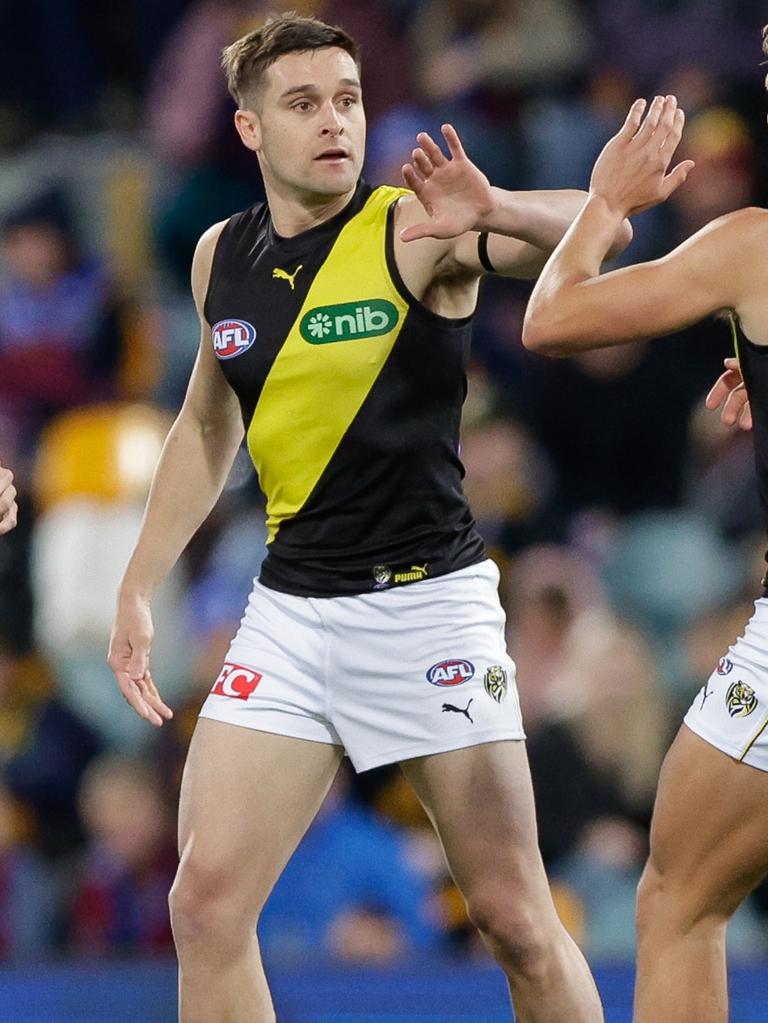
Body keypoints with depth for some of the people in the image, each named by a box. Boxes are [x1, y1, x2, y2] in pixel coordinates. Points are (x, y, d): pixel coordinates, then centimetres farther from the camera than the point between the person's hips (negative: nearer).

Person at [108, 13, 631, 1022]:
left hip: (428, 600, -5)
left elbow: (598, 231, -25)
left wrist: (493, 215, -43)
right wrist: (139, 588, 19)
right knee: (207, 901, -4)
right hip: (289, 607, 5)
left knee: (514, 919, -3)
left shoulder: (415, 228, -9)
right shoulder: (222, 256, 7)